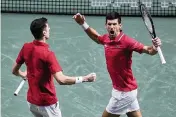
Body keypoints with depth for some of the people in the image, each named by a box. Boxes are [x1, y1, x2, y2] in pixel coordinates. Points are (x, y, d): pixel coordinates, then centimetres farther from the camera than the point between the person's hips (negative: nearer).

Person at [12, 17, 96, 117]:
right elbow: (61, 80, -33)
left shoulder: (26, 47, -4)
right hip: (47, 103, -7)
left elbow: (15, 71, 8)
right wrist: (85, 78, -26)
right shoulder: (47, 54, -24)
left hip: (32, 101, 7)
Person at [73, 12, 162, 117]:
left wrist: (155, 47, -46)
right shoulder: (106, 39, -1)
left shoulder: (126, 41, -23)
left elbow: (148, 50, -24)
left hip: (124, 92, -8)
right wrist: (83, 24, 13)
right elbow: (96, 37, 23)